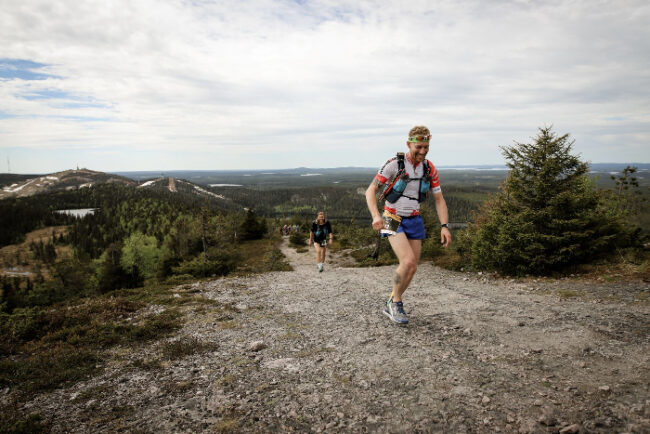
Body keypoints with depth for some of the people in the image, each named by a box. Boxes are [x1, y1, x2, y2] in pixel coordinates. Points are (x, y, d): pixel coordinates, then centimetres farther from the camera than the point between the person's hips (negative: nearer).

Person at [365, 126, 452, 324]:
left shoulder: (430, 169, 0)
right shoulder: (394, 164, -14)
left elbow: (439, 199, 5)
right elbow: (370, 191, -14)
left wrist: (445, 226, -7)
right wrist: (376, 216, -30)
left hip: (414, 221, 5)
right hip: (393, 220, -5)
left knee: (412, 268, 4)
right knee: (408, 262, -22)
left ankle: (390, 306, 24)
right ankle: (396, 302, 1)